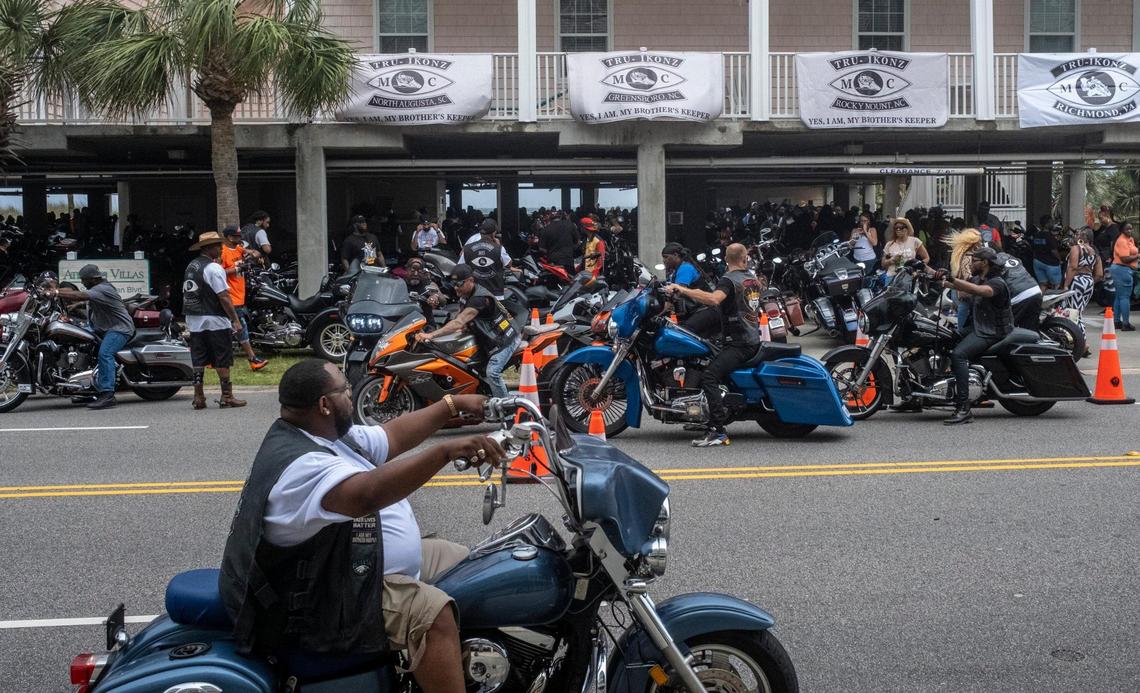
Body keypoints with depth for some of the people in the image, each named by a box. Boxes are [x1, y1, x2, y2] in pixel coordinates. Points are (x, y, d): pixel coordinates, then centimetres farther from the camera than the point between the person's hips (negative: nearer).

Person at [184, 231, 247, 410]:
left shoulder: (190, 266, 13)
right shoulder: (213, 268, -13)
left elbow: (186, 294, 17)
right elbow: (223, 296, -18)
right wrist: (235, 320, -16)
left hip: (194, 321, 8)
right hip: (214, 321, -8)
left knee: (198, 361, 8)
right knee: (222, 361, -1)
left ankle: (198, 398, 9)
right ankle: (226, 397, 1)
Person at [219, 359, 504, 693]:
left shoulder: (327, 435, 6)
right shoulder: (299, 464, -28)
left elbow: (393, 436, 16)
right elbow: (367, 494, -44)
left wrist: (454, 404, 12)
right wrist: (445, 451, -50)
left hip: (350, 563, 11)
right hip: (331, 599, -11)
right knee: (432, 612, -30)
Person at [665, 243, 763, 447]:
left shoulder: (728, 280, -12)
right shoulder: (753, 278, 14)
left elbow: (714, 299, -33)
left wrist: (682, 290, -29)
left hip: (739, 344, -10)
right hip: (755, 340, 10)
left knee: (709, 376, -25)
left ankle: (717, 430, -38)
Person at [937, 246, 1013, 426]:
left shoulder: (997, 283, -15)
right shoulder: (977, 279, 15)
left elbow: (979, 291, -35)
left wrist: (952, 280, -45)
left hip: (993, 333, -10)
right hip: (978, 328, 10)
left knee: (958, 355, -30)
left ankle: (963, 409, -35)